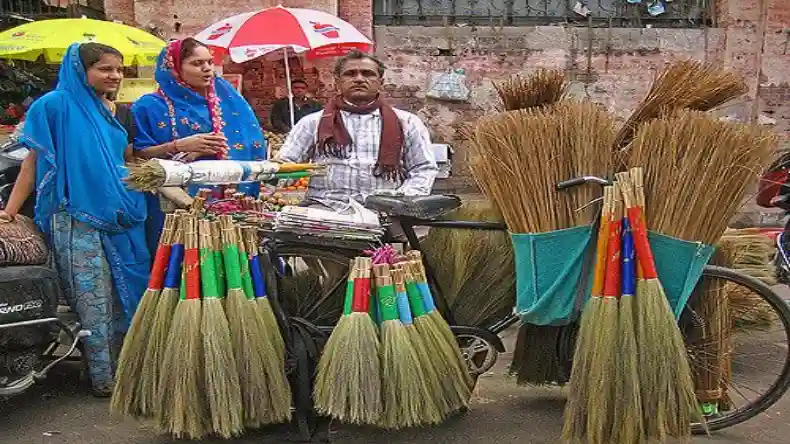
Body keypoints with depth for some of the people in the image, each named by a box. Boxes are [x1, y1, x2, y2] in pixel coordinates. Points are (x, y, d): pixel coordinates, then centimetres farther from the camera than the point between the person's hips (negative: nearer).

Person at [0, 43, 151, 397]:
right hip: (77, 219, -7)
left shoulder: (108, 111, 15)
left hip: (121, 218, 7)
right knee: (94, 301, -4)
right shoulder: (55, 105, -4)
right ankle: (103, 379, 7)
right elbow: (34, 161, -4)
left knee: (124, 295, 11)